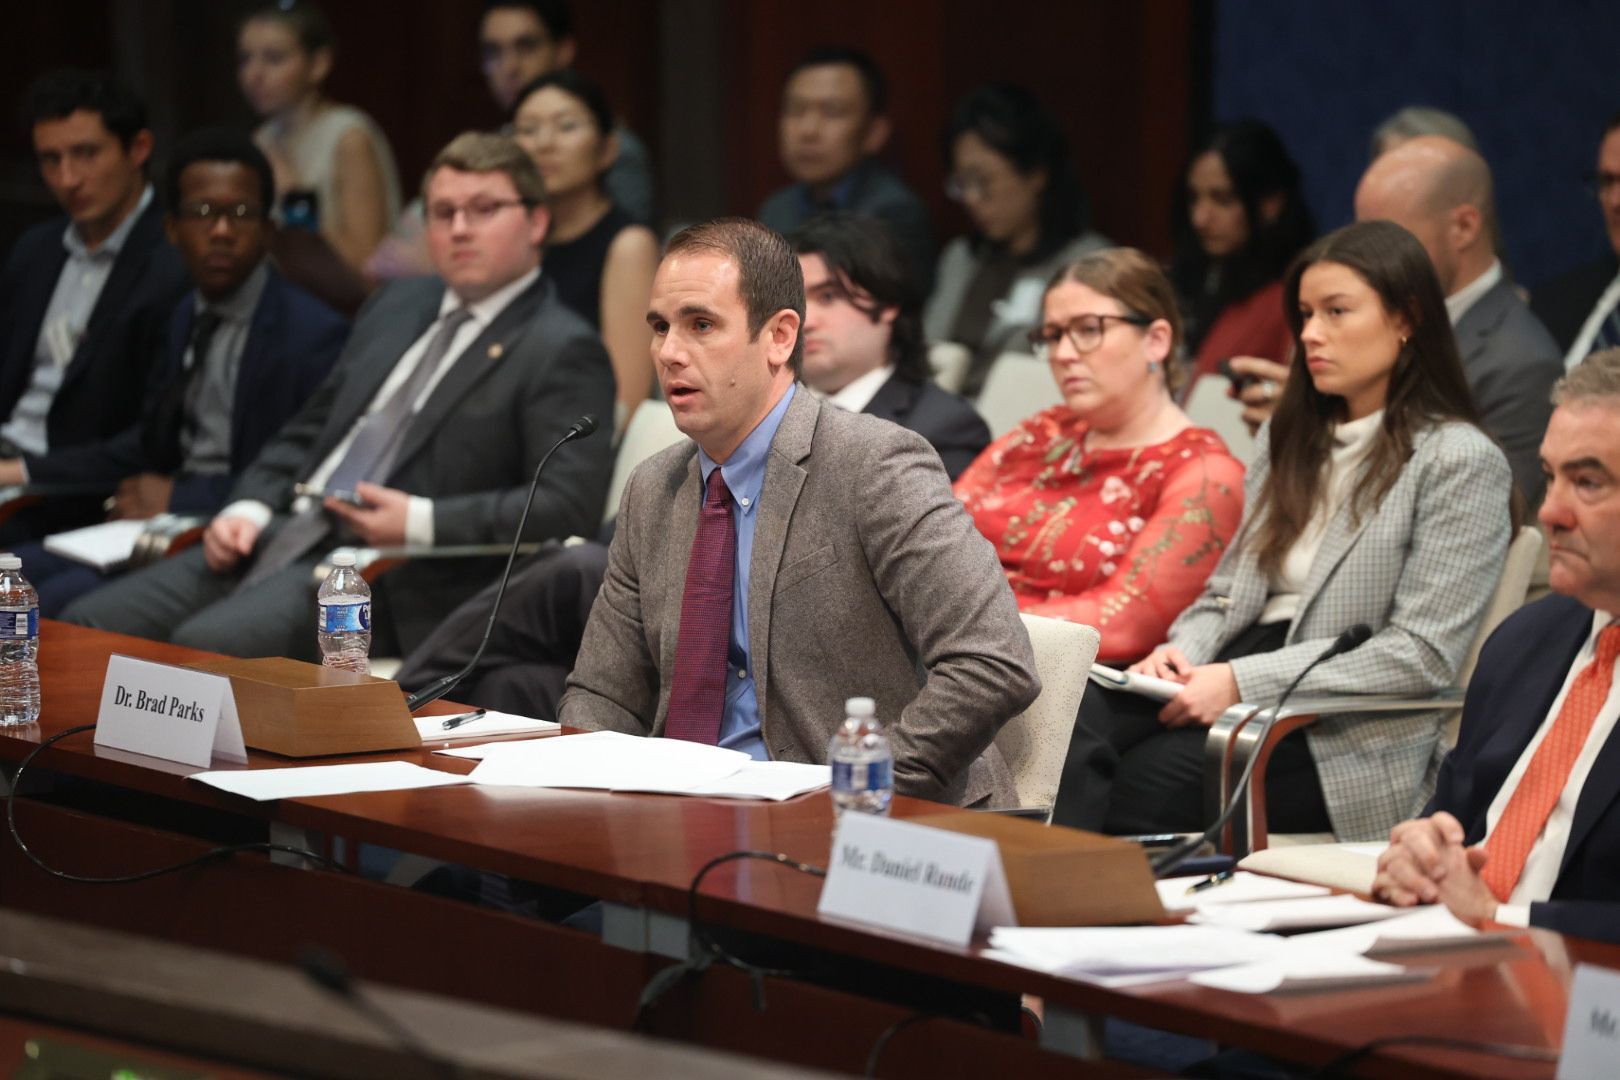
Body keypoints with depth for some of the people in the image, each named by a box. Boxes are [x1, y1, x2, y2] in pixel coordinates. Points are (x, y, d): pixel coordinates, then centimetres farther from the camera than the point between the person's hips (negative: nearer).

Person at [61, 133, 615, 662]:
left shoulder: (562, 352, -3)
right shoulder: (398, 307, 22)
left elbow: (568, 503, -14)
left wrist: (421, 523, -20)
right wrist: (250, 508, 6)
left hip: (395, 583, -8)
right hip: (280, 540, 8)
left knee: (206, 644, -31)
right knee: (89, 624, -9)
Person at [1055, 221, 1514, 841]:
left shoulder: (1459, 461, -2)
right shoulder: (1290, 439, 21)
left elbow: (1422, 656, -11)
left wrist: (1242, 682, -15)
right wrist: (1181, 652, -2)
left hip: (1347, 736, -6)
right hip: (1238, 683, 6)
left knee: (1143, 785, -32)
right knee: (1084, 717, -27)